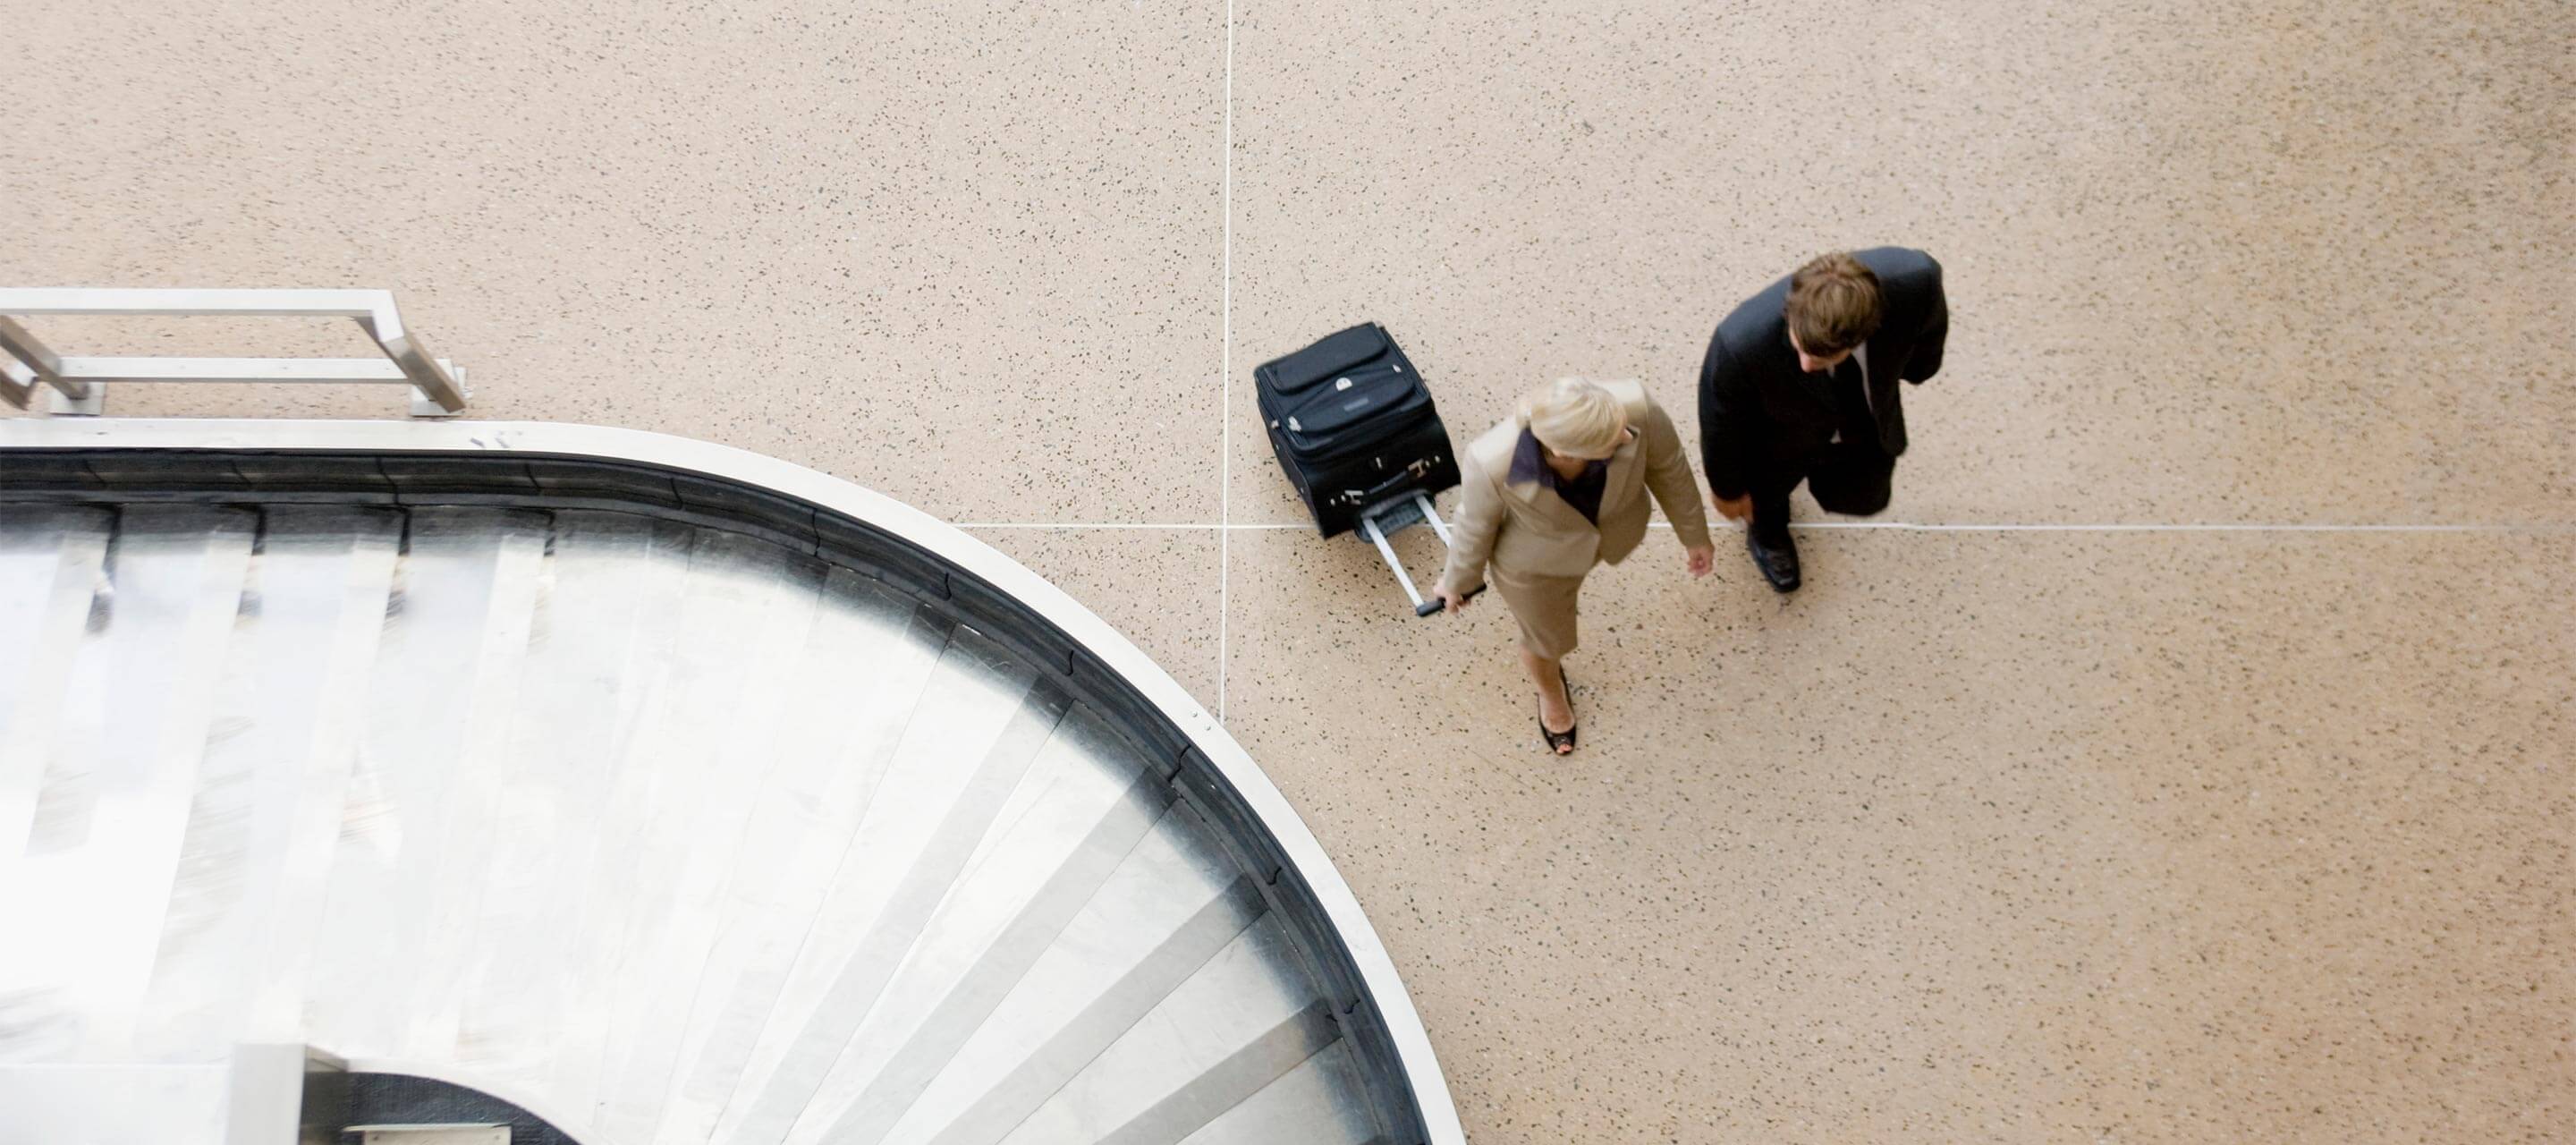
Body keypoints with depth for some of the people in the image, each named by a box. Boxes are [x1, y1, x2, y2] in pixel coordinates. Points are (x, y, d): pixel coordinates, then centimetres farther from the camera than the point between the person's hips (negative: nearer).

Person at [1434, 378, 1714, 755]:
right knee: (1547, 640, 26)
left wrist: (1694, 534, 1)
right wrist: (1457, 581, 0)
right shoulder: (1493, 466, -43)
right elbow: (1476, 525, -20)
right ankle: (1552, 694, 61)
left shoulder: (1636, 408, -39)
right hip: (1534, 560, -2)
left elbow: (1669, 466, -16)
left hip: (1615, 532, 2)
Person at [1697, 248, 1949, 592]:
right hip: (1780, 440, -2)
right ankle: (1767, 529, 66)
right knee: (1768, 493, 30)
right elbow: (1720, 422, -23)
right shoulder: (1743, 342, -47)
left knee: (1862, 498, 29)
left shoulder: (1915, 280, -40)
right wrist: (1727, 487, -4)